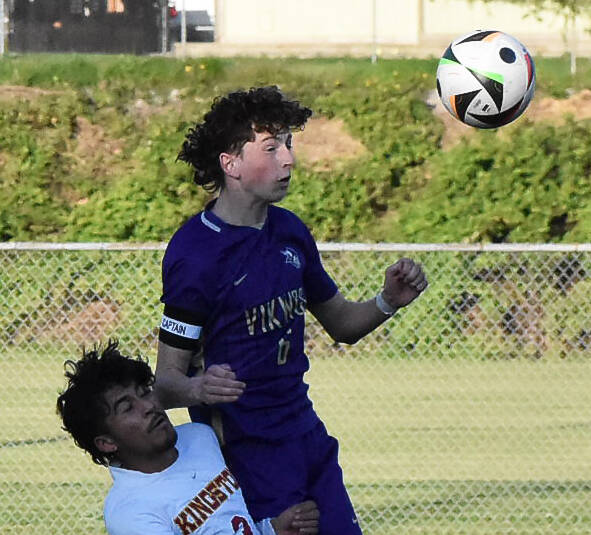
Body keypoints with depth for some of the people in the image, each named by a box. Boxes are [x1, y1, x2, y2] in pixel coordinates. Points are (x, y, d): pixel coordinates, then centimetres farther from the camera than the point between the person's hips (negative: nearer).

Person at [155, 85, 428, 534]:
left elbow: (341, 324, 21)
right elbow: (166, 379, -15)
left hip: (306, 433, 7)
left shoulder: (289, 231, 8)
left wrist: (387, 302, 0)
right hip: (244, 452, -7)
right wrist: (198, 389, -38)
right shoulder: (193, 252, -16)